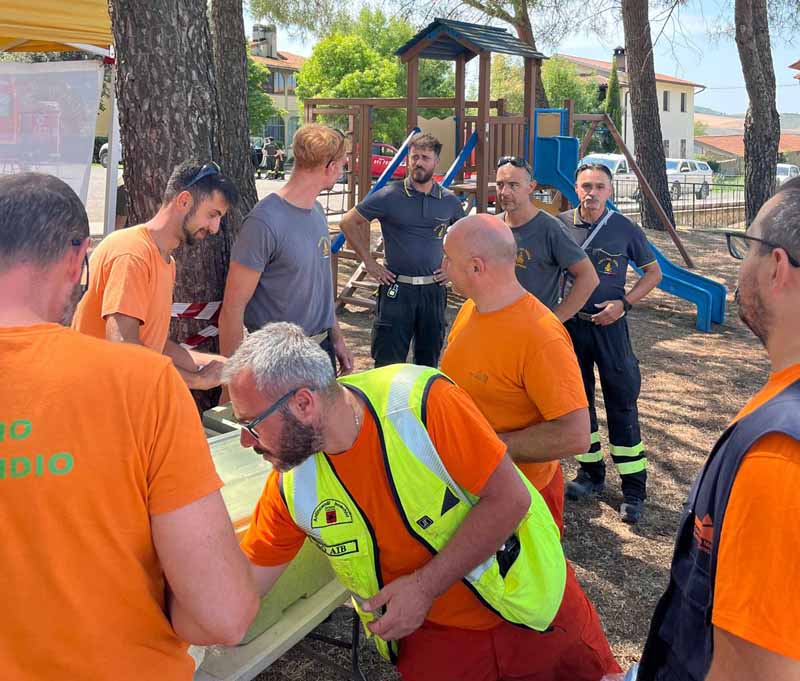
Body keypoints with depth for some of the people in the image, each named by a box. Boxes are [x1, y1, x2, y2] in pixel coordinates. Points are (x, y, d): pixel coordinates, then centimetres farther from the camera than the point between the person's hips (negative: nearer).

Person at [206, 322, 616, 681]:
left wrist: (425, 586, -25)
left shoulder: (421, 403, -27)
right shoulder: (290, 486, -11)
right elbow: (246, 580, 0)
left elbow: (509, 498, -23)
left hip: (526, 606, -3)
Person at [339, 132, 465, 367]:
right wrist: (369, 262, -3)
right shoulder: (390, 196, -6)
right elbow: (349, 222, 0)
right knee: (388, 365, 0)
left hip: (434, 289, 3)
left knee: (429, 361, 14)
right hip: (397, 288, -3)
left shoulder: (449, 200, 4)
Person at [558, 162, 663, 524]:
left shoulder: (625, 229, -4)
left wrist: (624, 303, -8)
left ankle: (633, 488, 6)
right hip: (569, 323, 3)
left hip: (609, 325, -2)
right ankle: (590, 473, 28)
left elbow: (653, 272, 6)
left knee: (622, 405, -2)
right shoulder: (561, 224, -1)